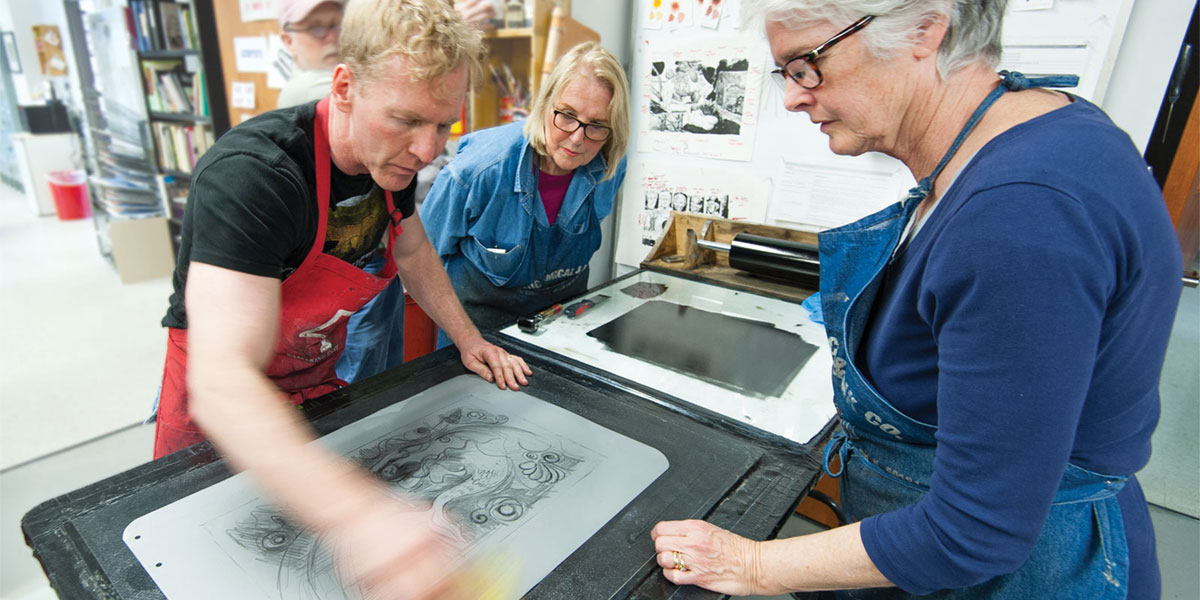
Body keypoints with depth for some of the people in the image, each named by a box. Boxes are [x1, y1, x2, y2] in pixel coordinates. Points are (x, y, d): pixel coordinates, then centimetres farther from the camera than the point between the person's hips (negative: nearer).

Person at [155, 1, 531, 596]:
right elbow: (221, 380, -46)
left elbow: (413, 251, 5)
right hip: (224, 408, -5)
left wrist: (467, 338, -3)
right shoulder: (249, 175, -37)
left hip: (320, 378, 6)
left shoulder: (393, 156, -14)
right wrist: (353, 514, -60)